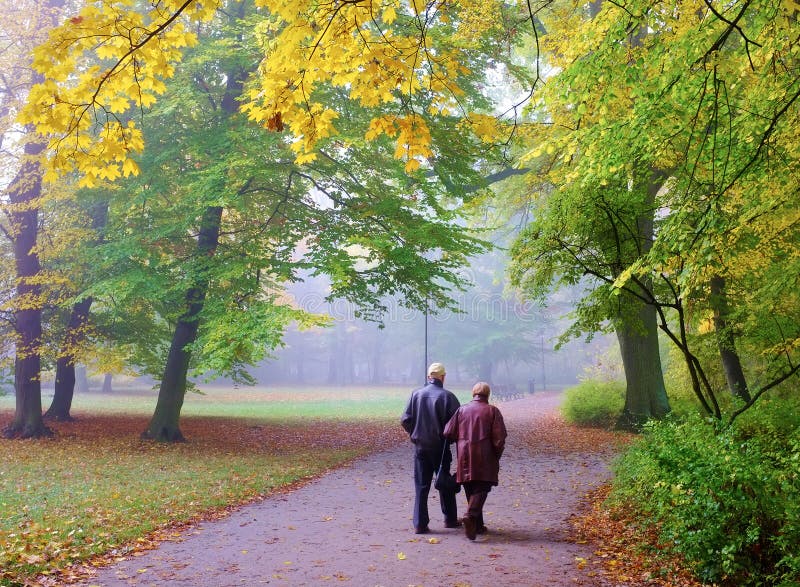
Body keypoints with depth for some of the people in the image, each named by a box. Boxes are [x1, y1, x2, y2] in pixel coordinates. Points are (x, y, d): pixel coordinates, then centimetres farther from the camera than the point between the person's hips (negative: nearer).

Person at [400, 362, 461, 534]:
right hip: (440, 447, -2)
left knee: (421, 485, 7)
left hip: (420, 447, 2)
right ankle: (450, 519, 24)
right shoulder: (447, 396, -11)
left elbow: (405, 420, -4)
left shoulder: (416, 394, -3)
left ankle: (420, 523, 4)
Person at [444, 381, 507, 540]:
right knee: (482, 488, -1)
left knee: (470, 490, 12)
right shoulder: (492, 411, 0)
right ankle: (471, 516, -25)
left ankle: (478, 525, 18)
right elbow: (499, 438, -6)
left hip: (464, 457, 3)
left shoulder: (462, 410, 6)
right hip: (484, 458, -3)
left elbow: (448, 433, 2)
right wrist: (496, 458, 6)